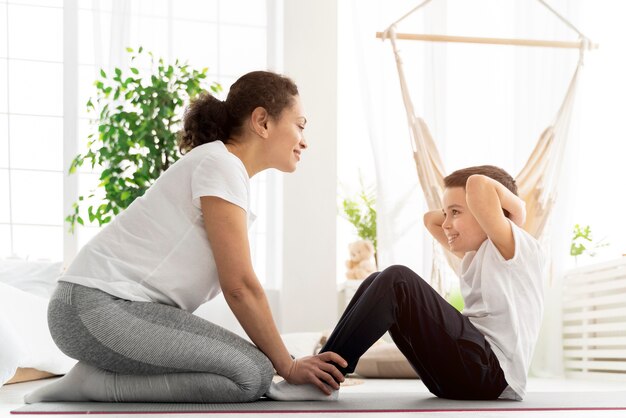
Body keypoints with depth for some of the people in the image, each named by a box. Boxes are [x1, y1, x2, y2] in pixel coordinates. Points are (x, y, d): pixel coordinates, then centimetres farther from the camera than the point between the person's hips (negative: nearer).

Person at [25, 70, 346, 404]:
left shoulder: (223, 166, 19)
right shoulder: (221, 164, -11)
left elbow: (236, 285, 17)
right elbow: (239, 287, -12)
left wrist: (285, 362, 12)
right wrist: (287, 367, -4)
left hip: (125, 307, 10)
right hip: (98, 305, -10)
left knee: (256, 364, -4)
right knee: (253, 375, -22)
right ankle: (94, 383, -12)